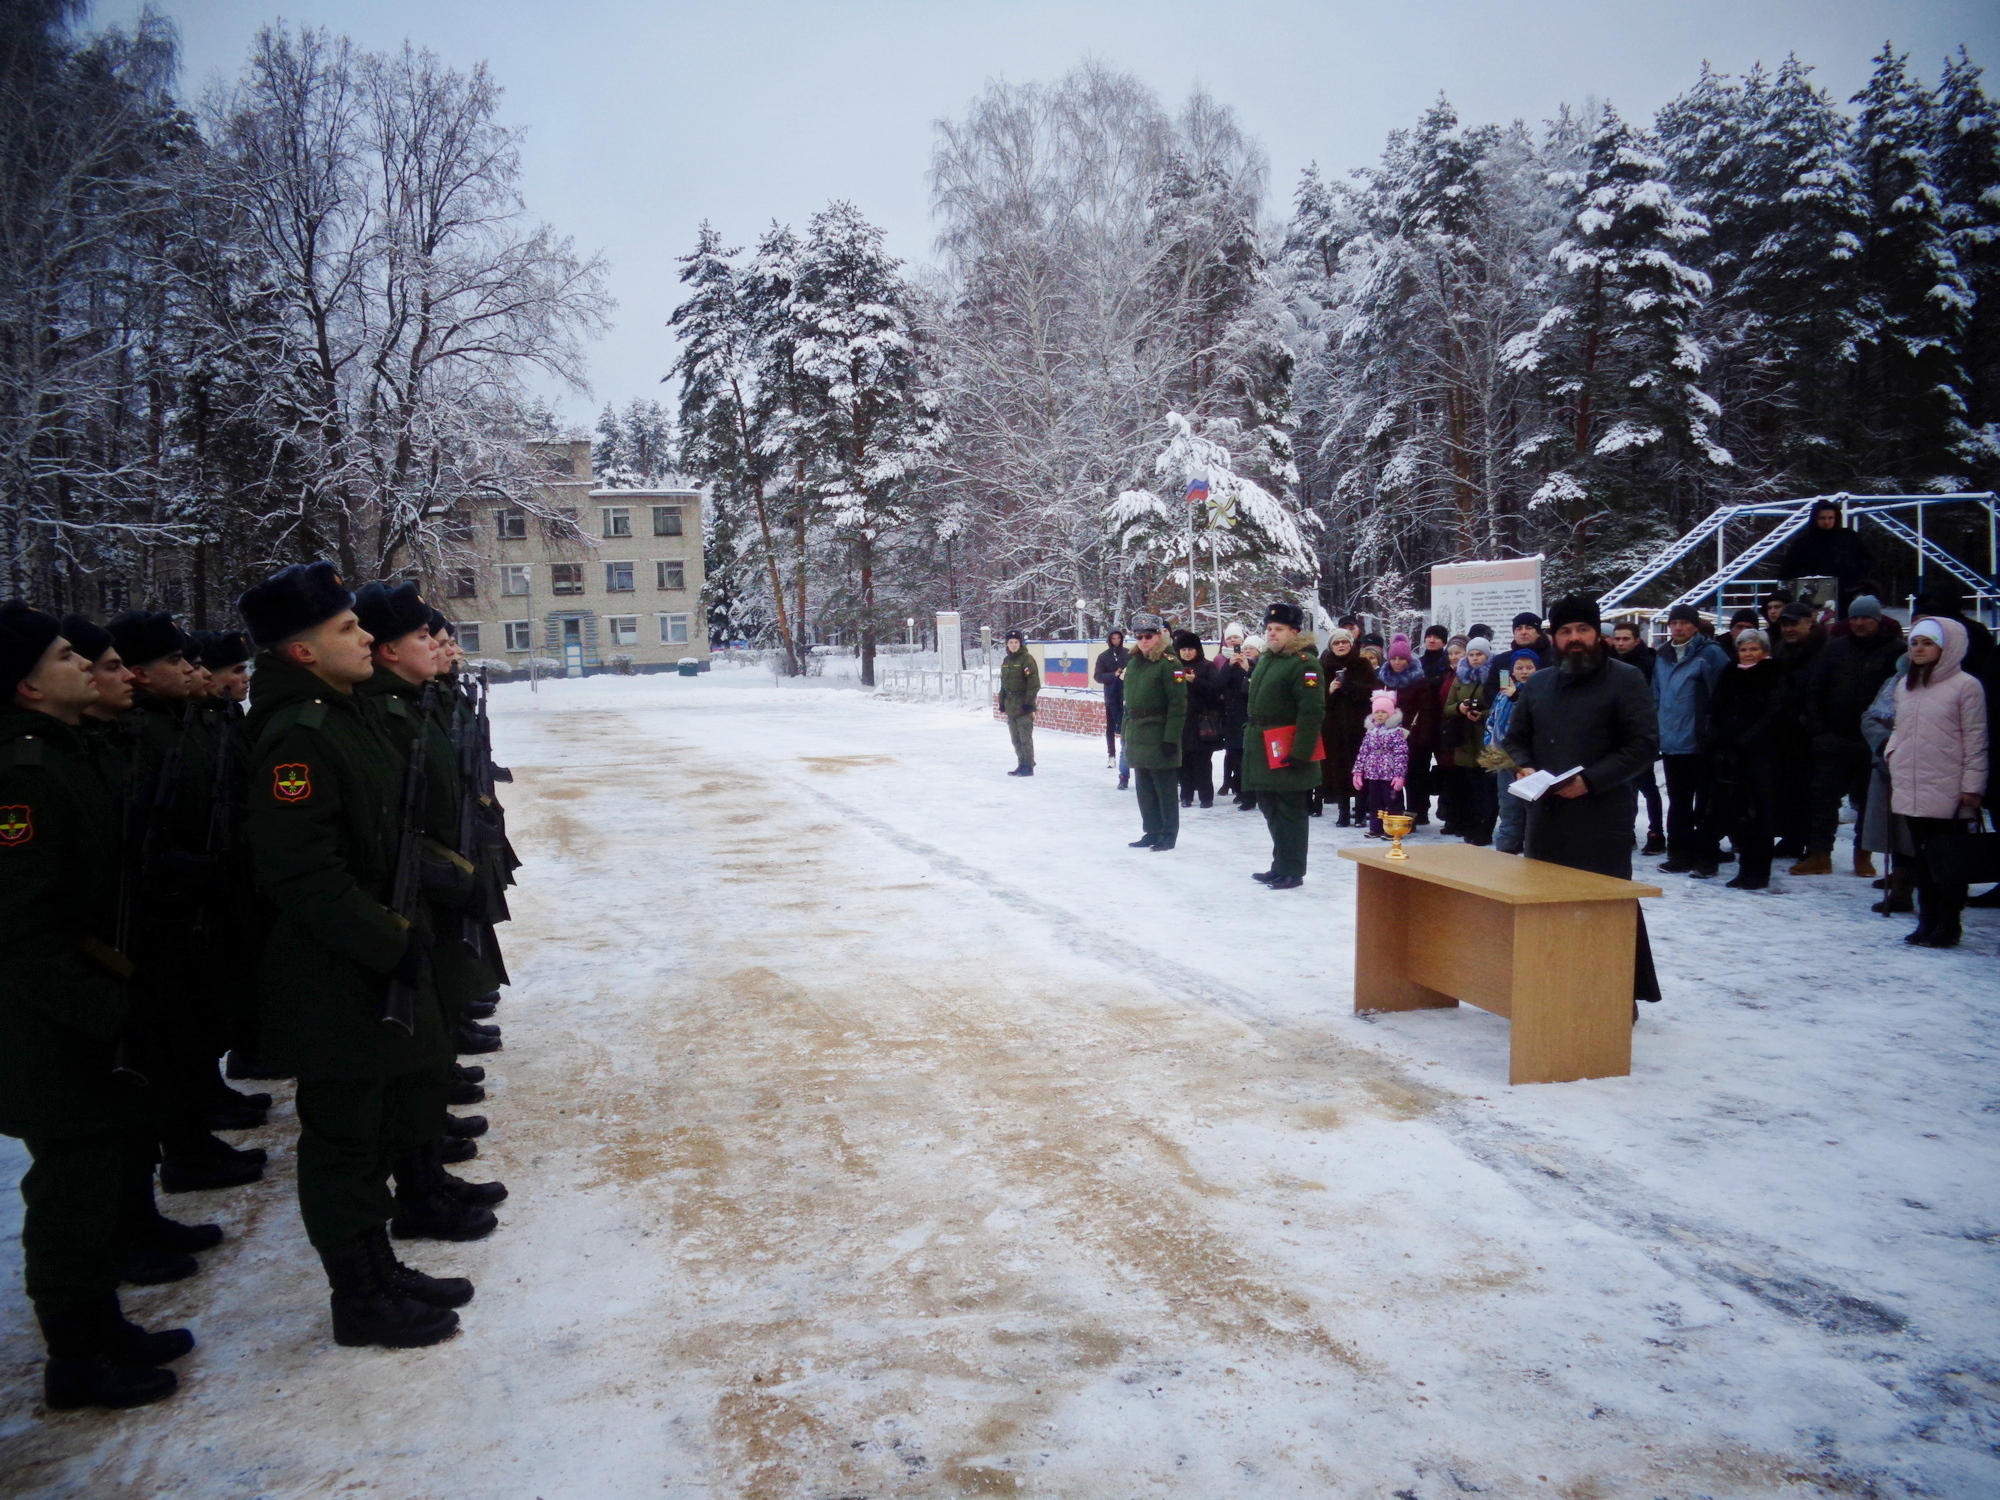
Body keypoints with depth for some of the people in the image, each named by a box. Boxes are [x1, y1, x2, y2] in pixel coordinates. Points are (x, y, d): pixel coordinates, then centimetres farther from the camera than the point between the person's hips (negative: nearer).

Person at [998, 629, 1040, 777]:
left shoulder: (1027, 659, -8)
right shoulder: (1006, 661, 16)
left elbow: (1034, 683, -12)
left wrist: (1029, 702, -16)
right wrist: (1002, 702, 18)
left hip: (1023, 706, -8)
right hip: (1011, 706, 8)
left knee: (1025, 738, -6)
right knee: (1015, 739, 11)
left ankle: (1028, 766, -1)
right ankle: (1021, 764, 19)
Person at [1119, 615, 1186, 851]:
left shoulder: (1169, 664, -10)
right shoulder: (1133, 664, 14)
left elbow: (1178, 704, -15)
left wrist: (1171, 738, -19)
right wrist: (1127, 732, 15)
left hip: (1159, 739, -8)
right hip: (1138, 738, 8)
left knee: (1165, 789, 0)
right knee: (1144, 789, 14)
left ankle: (1169, 834, 9)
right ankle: (1151, 831, 24)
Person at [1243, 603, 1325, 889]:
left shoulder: (1304, 663, -13)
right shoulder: (1265, 660, 16)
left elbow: (1312, 712, -20)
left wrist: (1301, 753, -24)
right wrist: (1250, 739, 20)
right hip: (1263, 753, 9)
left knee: (1291, 814, 0)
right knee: (1271, 811, 16)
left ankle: (1291, 872, 9)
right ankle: (1280, 866, 27)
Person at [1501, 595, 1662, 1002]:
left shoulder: (1625, 680, -4)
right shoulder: (1538, 683, 14)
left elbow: (1645, 743, -10)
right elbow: (1515, 737, 21)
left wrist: (1591, 780, -17)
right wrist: (1523, 767, -1)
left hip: (1602, 817, -6)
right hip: (1546, 815, 6)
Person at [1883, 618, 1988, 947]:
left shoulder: (1965, 685, -7)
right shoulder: (1905, 685, 12)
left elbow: (1975, 741, -7)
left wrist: (1972, 785, -9)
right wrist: (1891, 752, 4)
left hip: (1948, 793, -6)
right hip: (1910, 790, 6)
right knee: (1921, 858, 12)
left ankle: (1947, 927, 10)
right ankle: (1927, 923, 21)